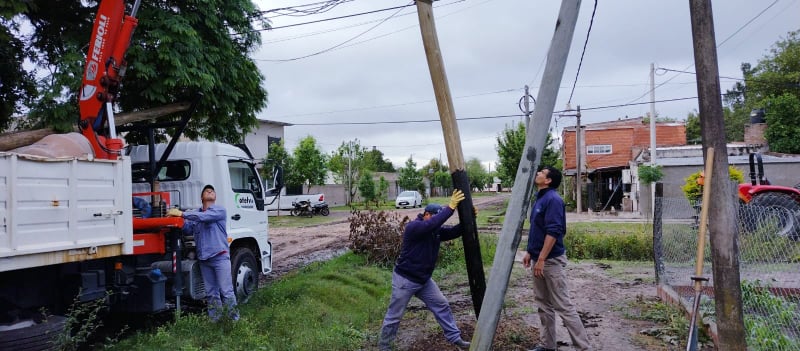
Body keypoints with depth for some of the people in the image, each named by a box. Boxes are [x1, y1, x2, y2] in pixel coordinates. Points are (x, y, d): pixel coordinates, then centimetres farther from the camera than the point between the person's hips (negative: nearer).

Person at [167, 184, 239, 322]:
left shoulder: (219, 210, -1)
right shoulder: (196, 213, 16)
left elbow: (204, 217, -19)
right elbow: (188, 229, 4)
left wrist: (182, 214, -18)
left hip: (220, 256, -5)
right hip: (204, 258, 5)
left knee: (226, 291, -7)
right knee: (210, 293, 10)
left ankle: (234, 318, 0)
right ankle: (214, 319, 18)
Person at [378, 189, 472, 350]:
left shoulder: (436, 230, 2)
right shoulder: (412, 227, -23)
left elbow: (455, 232, -5)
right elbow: (430, 224, -42)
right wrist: (450, 207, -44)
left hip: (424, 280, 8)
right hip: (405, 280, -7)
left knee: (442, 305, 11)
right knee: (394, 315, 4)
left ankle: (455, 338, 23)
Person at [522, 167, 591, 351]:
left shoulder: (553, 199, -17)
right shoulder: (540, 199, 12)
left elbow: (553, 232, -23)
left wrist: (541, 259, -24)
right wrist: (530, 252, 18)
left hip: (551, 260, -10)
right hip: (540, 259, 10)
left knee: (563, 306, -5)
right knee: (543, 304, 14)